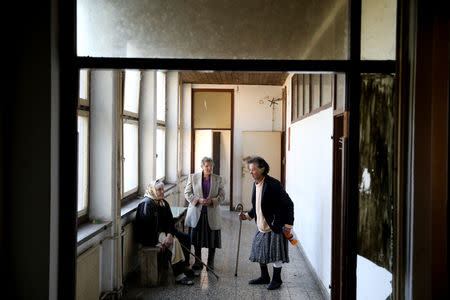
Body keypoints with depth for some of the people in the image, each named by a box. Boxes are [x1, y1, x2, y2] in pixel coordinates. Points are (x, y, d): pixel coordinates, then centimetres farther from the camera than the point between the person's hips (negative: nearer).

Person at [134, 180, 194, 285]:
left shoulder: (163, 203, 7)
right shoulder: (146, 204, -18)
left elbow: (169, 221, 2)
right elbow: (146, 226, -22)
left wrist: (169, 234, -18)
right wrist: (157, 241, -24)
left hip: (162, 231, 9)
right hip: (150, 236, -9)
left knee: (185, 237, -3)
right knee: (174, 242, -27)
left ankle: (185, 267, 7)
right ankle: (179, 276, -25)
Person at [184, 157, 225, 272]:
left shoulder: (218, 179, 5)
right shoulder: (193, 177, 3)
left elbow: (222, 195, 4)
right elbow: (187, 193, 1)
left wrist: (212, 200, -16)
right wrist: (198, 200, -15)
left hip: (212, 213, 0)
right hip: (196, 212, 0)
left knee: (212, 240, 3)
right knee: (196, 239, 6)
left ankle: (210, 263, 19)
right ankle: (198, 262, 21)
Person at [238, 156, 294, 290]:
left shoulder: (273, 184, -20)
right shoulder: (256, 184, 7)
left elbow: (288, 204, -17)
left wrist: (288, 224, -19)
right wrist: (247, 215, 6)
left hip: (275, 226, -8)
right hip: (261, 226, 9)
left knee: (276, 253, 3)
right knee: (259, 251, 15)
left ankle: (277, 279, 22)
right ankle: (264, 277, 33)